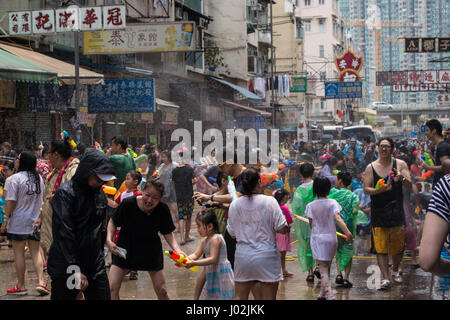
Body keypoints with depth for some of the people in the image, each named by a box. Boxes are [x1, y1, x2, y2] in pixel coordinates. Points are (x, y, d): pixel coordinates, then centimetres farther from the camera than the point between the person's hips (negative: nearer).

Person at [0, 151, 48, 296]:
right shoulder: (39, 178, 9)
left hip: (18, 222, -6)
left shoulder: (15, 178, -13)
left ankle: (21, 286, 7)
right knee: (36, 252, 10)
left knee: (19, 253, 3)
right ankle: (41, 282, 0)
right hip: (35, 221, 6)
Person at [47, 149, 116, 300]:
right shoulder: (65, 194, -13)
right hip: (66, 268, -6)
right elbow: (63, 235, -19)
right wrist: (75, 270, -24)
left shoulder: (99, 194, 11)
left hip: (95, 266, 6)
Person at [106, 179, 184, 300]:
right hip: (125, 249, -1)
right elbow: (113, 222, -6)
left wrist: (177, 249, -20)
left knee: (162, 291, 5)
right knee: (112, 288, -9)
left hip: (151, 251, 1)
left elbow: (167, 233, -4)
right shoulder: (128, 204, -23)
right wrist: (109, 240, -20)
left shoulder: (163, 209, -18)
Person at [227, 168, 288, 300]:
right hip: (266, 257, -3)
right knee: (268, 297, 5)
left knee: (240, 296, 12)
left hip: (243, 256, 3)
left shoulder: (234, 205, 0)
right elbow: (283, 229, -10)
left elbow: (232, 233, 7)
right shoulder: (269, 201, -10)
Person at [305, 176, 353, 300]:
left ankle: (329, 295, -19)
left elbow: (311, 224, 3)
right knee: (327, 268, 19)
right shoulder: (332, 203, -5)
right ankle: (322, 294, 28)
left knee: (323, 270, -3)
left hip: (317, 239, -2)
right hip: (331, 239, 2)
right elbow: (337, 218, -19)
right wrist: (348, 232, -26)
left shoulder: (310, 206, -4)